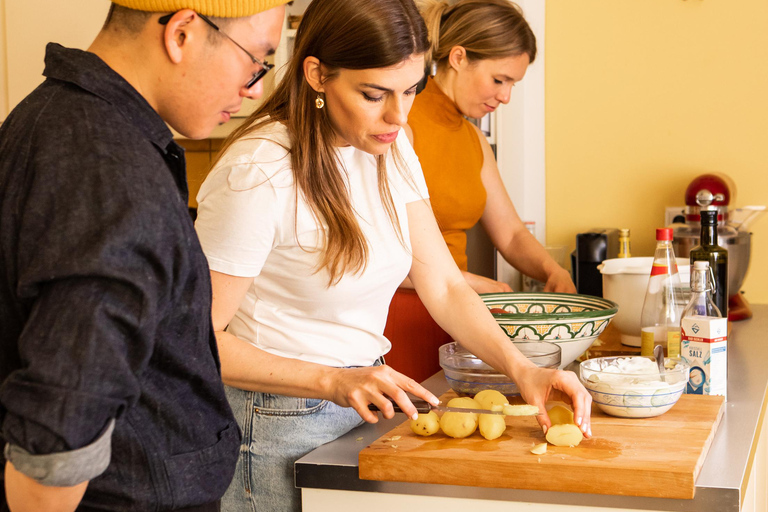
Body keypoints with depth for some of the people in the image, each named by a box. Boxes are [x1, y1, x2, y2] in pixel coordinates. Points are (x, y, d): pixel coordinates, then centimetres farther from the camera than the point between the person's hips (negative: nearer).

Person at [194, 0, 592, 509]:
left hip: (366, 405, 7)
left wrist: (522, 367, -11)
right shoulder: (258, 174, -22)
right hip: (279, 427, -7)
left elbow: (444, 285, 3)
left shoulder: (391, 150, 2)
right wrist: (335, 381, -28)